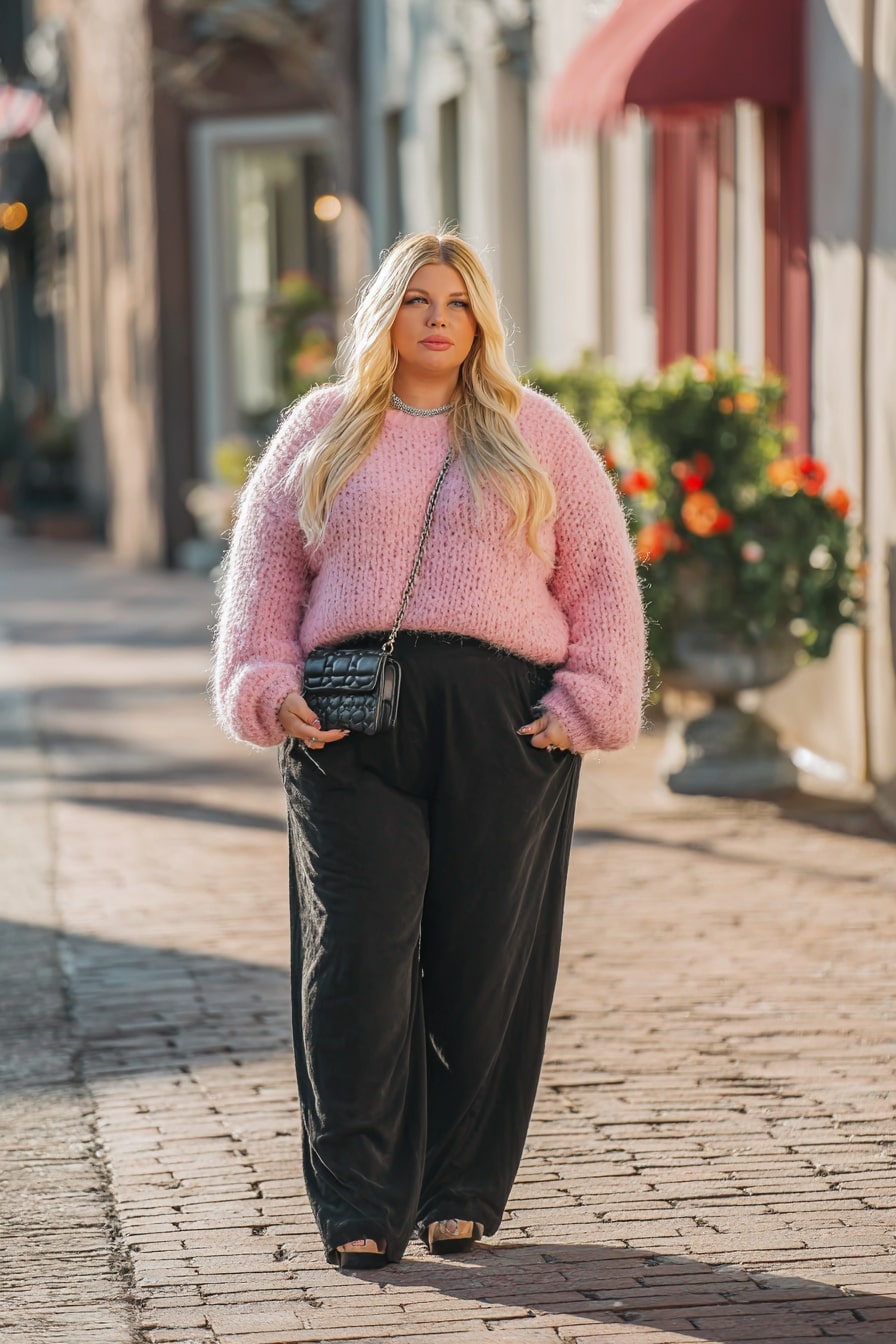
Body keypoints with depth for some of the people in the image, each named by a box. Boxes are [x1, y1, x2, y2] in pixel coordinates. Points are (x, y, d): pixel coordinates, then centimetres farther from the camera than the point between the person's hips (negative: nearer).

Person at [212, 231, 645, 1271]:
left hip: (502, 719, 0)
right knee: (356, 956, -8)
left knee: (485, 964, 0)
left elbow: (600, 573, 11)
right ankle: (360, 1206, -2)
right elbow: (265, 563, 13)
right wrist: (268, 686, -1)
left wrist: (585, 702, 0)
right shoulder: (322, 431, 16)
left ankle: (463, 1192, 12)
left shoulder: (537, 436, 15)